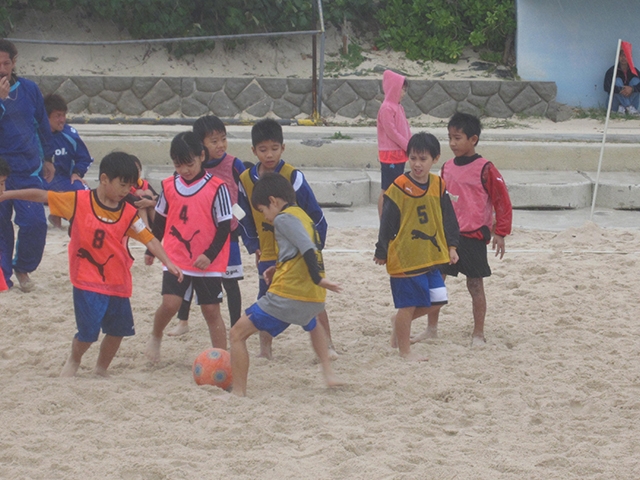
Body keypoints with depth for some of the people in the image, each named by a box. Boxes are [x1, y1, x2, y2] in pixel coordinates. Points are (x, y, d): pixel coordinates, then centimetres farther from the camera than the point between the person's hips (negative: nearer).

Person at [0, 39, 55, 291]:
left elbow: (43, 125, 14)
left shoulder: (29, 89, 1)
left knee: (35, 223, -7)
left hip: (28, 169, 1)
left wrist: (47, 158, 19)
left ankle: (22, 268, 16)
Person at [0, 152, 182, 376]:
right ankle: (73, 361, 24)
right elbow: (42, 196, -3)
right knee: (88, 332, -8)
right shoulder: (78, 201, -8)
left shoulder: (129, 213, -1)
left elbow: (149, 239, -4)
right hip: (88, 282, -4)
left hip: (118, 282, 4)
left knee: (118, 330, 9)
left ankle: (101, 369, 32)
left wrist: (168, 263, -16)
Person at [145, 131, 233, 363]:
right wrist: (151, 250, 21)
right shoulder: (169, 186, 2)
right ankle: (156, 337, 18)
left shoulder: (216, 188, -10)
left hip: (208, 263, -2)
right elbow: (160, 221, 15)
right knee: (170, 303, -11)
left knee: (211, 310, 2)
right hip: (175, 258, 2)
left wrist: (210, 255, -15)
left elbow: (224, 227, -7)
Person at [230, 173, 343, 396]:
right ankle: (328, 372, 30)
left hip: (286, 296, -9)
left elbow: (307, 248, -19)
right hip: (314, 299, 9)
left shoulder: (284, 218, -6)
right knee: (312, 324, 43)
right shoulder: (303, 216, 20)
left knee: (237, 334, -1)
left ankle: (239, 392, -6)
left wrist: (317, 278, -25)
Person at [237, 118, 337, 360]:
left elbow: (314, 214, -7)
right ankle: (264, 350, 19)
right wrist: (253, 247, 7)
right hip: (268, 254, 3)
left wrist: (314, 246, -6)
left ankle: (328, 346, 4)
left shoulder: (293, 177, -13)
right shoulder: (246, 180, -2)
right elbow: (245, 219, 13)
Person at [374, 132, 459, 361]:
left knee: (435, 302, 11)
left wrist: (451, 246, 8)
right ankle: (405, 351, 16)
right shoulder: (399, 187, -14)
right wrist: (381, 252, -7)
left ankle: (399, 322, 33)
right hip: (405, 258, -6)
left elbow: (448, 219, 12)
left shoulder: (438, 185, 4)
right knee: (408, 305, 1)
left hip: (431, 257, 6)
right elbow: (387, 222, -10)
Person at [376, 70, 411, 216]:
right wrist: (408, 146, -13)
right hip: (390, 154, -9)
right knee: (386, 190, -4)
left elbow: (405, 130, 15)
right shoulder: (386, 108, -15)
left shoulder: (399, 107, 13)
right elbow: (391, 132, -18)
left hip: (399, 154, 9)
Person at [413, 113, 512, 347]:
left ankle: (478, 334, 13)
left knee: (475, 285, 2)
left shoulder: (484, 169, -10)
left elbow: (502, 201, -7)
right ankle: (431, 328, 19)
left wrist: (500, 233, -8)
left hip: (472, 237, -6)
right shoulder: (447, 168, 8)